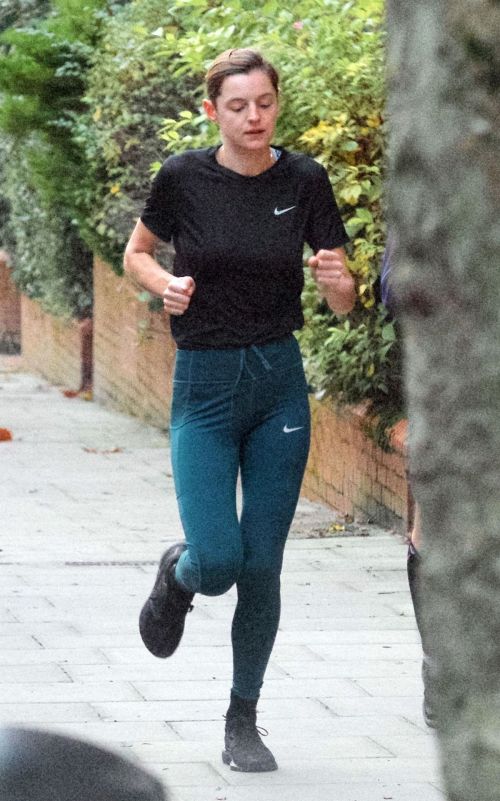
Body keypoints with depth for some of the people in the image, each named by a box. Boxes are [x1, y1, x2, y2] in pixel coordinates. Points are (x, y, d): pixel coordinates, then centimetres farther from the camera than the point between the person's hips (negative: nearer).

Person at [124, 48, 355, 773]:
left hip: (280, 385, 2)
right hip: (206, 386, -2)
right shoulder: (184, 178, -7)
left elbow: (344, 304, -1)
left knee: (262, 567, 3)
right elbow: (136, 254, 10)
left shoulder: (304, 181, -3)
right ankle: (177, 577, 23)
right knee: (217, 560, -15)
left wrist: (338, 280, -23)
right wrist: (165, 285, -11)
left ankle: (243, 724, 18)